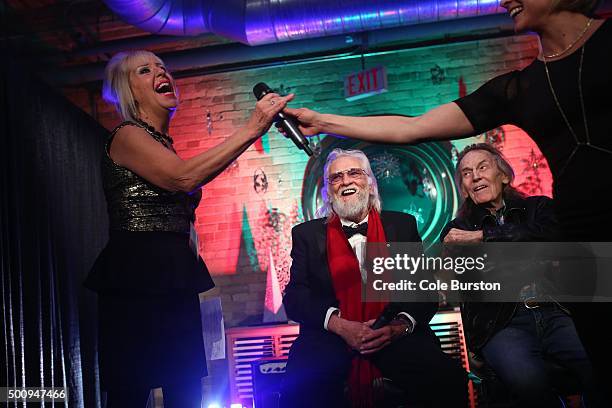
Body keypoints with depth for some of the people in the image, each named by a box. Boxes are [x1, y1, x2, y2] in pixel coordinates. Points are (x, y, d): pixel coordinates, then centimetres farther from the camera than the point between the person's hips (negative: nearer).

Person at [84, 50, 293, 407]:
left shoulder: (164, 145, 19)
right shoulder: (127, 136, -6)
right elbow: (184, 177, -24)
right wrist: (251, 130, -26)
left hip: (175, 278, 8)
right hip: (136, 280, -8)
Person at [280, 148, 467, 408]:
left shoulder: (403, 225, 15)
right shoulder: (307, 234, 13)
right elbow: (295, 297, 4)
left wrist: (403, 324, -11)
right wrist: (339, 325, -13)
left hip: (396, 336, 1)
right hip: (329, 340, -1)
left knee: (449, 382, -26)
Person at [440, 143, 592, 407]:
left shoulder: (538, 207, 18)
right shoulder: (457, 231, 16)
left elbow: (548, 235, -5)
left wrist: (482, 236, -3)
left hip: (556, 313, 2)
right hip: (500, 324, -1)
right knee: (528, 380, -34)